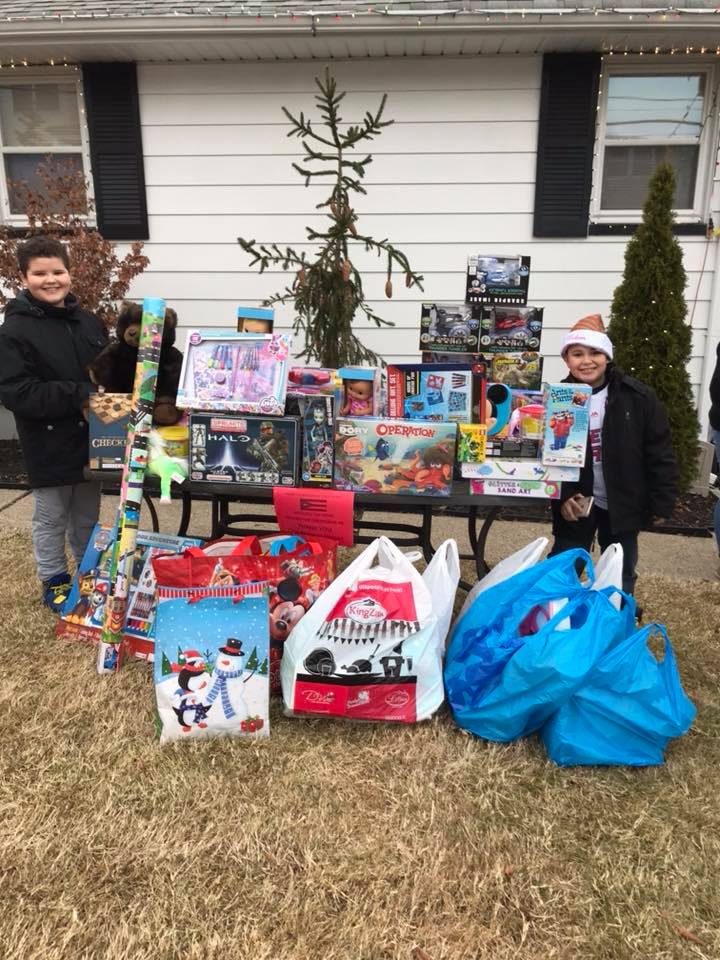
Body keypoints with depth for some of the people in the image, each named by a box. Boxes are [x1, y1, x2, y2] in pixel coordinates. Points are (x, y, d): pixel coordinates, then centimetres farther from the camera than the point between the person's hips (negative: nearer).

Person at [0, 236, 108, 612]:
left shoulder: (88, 322, 5)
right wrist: (79, 395, -25)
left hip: (91, 437, 5)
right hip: (49, 446, -4)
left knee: (87, 516, 19)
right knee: (51, 518, 11)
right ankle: (55, 581, 29)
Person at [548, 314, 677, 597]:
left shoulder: (639, 396, -9)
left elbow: (659, 454, -5)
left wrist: (662, 502, -6)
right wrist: (562, 497, -17)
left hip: (622, 505, 0)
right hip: (575, 504, 0)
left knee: (619, 578, 16)